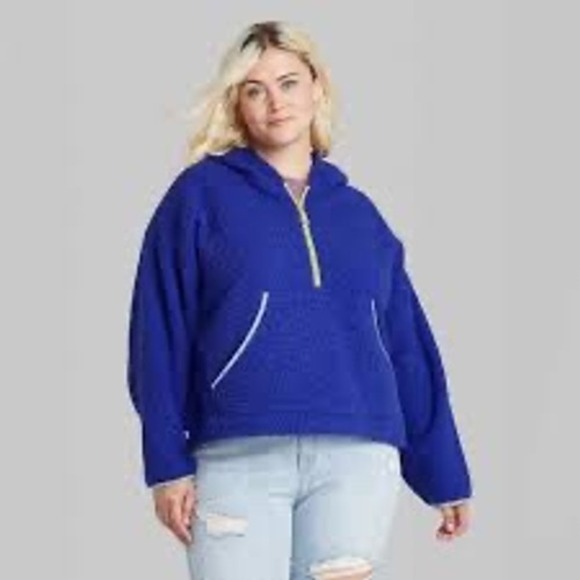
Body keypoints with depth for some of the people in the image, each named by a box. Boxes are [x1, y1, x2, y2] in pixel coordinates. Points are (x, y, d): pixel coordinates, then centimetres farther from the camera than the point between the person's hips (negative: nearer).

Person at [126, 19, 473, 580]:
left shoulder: (358, 212, 18)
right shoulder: (201, 193, 8)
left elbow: (408, 350, 18)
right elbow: (160, 332, 2)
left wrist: (446, 478, 17)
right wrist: (168, 464, -6)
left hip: (357, 459, 3)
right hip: (238, 458, -3)